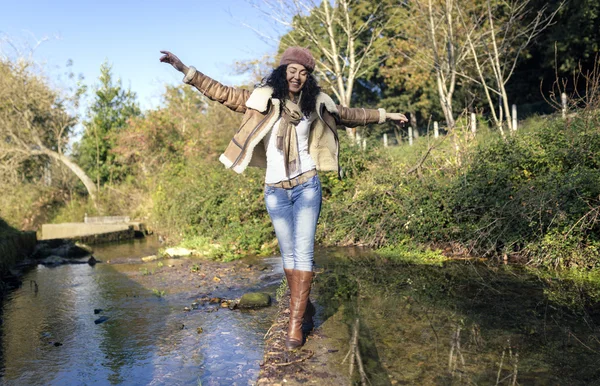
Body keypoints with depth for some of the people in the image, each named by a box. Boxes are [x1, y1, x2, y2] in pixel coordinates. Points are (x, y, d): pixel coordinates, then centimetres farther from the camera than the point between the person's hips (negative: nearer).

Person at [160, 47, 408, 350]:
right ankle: (305, 307, 24)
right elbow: (221, 92, 0)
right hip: (275, 190, 0)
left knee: (303, 253, -8)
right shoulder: (262, 99, 2)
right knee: (289, 254, 7)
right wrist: (184, 69, -6)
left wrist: (383, 115, 28)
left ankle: (295, 323, -4)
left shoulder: (316, 105, 8)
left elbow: (349, 115, 22)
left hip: (306, 187, 0)